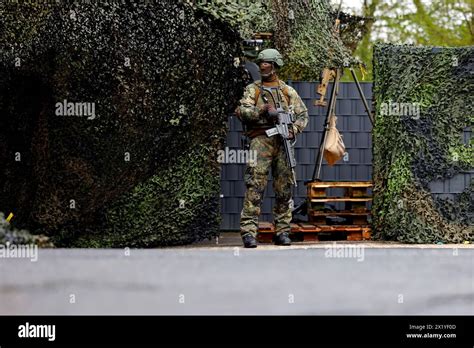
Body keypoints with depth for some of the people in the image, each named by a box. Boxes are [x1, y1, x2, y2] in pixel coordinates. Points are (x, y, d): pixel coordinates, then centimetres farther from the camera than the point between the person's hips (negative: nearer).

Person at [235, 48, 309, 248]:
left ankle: (282, 231, 10)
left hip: (283, 141, 2)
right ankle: (248, 231, -15)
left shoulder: (288, 91, 16)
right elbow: (241, 111, -3)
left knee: (284, 188, 3)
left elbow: (303, 114, 13)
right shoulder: (252, 89, 11)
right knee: (255, 186, -12)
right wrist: (263, 111, -18)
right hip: (260, 139, -2)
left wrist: (294, 129, -6)